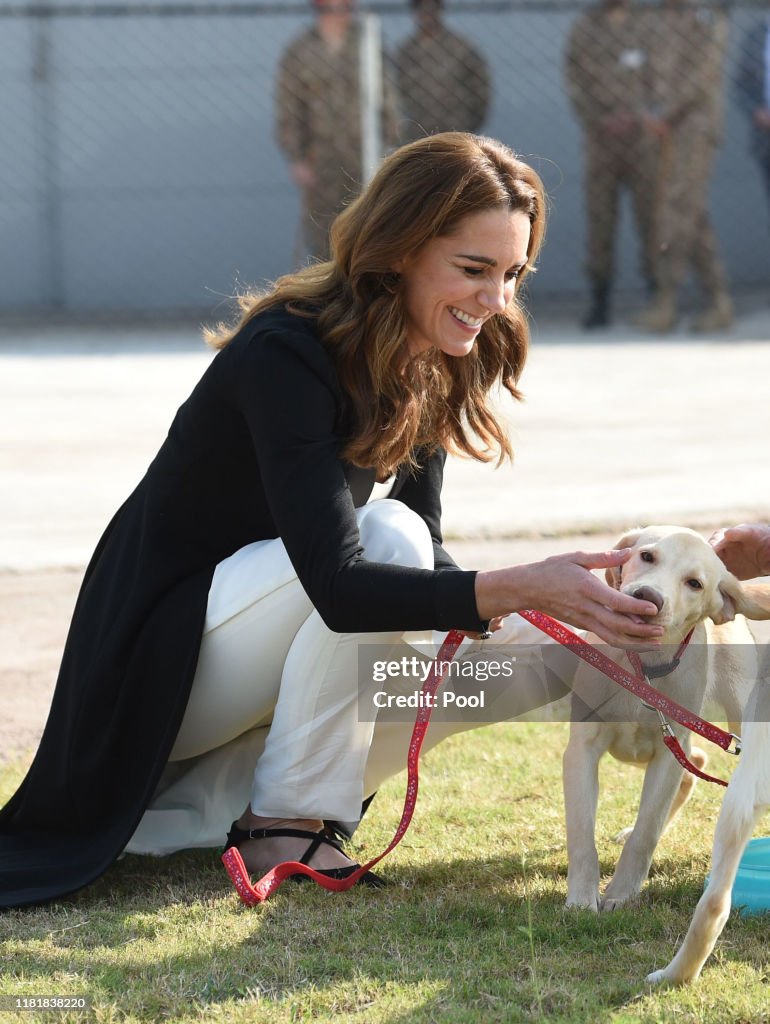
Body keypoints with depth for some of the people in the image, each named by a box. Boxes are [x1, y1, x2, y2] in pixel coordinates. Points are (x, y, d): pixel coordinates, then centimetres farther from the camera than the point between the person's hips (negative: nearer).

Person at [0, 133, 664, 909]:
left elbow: (424, 562, 2)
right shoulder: (286, 357, -27)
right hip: (159, 656, -9)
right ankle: (280, 829, -16)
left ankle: (209, 798, 0)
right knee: (385, 534, -28)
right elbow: (339, 582, -37)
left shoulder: (427, 372, -1)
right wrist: (517, 587, -46)